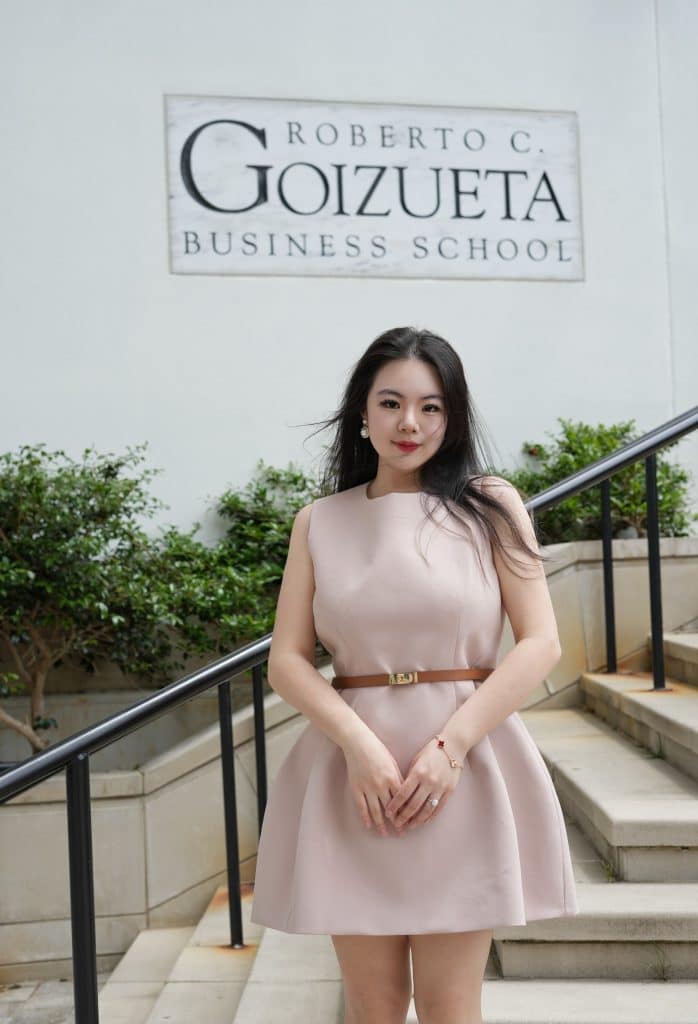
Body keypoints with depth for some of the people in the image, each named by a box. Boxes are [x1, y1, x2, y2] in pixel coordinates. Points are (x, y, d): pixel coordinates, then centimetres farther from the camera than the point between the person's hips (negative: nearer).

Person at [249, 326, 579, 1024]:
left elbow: (541, 643, -2)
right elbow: (287, 660, 3)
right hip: (350, 776, 1)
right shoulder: (319, 522, 8)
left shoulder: (490, 505, 4)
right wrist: (360, 744, -14)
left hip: (465, 770, -1)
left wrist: (452, 744, -12)